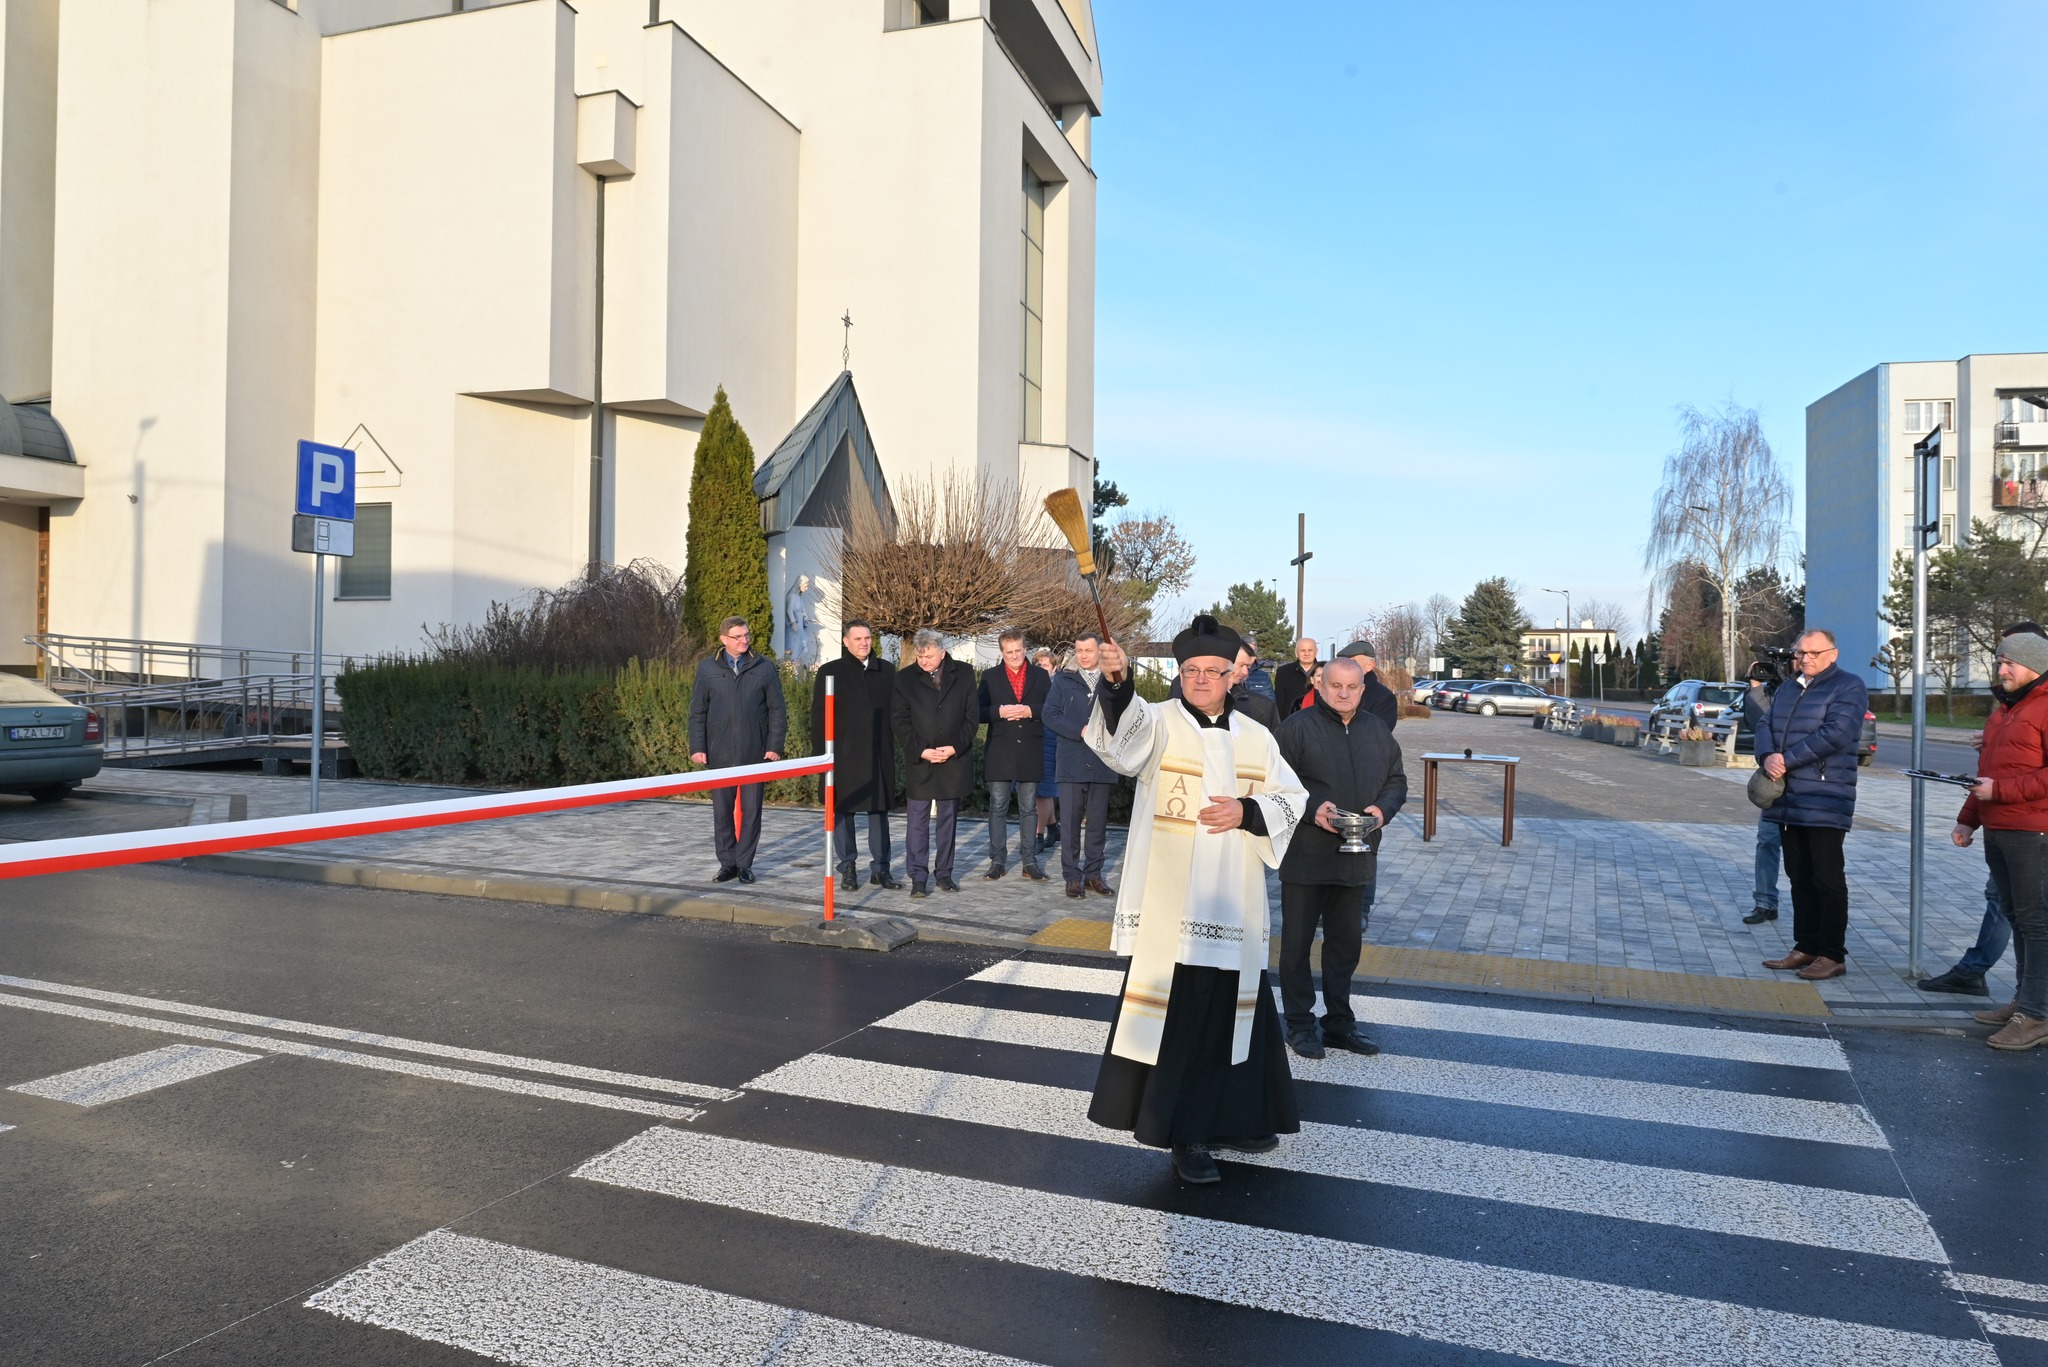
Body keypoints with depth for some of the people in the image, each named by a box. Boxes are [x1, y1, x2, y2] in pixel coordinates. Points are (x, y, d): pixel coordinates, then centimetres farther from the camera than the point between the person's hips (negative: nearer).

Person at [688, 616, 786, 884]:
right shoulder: (707, 668, 3)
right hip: (720, 752, 1)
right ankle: (727, 863, 18)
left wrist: (775, 746, -3)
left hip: (755, 752, 0)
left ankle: (745, 864, 16)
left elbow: (777, 711, 4)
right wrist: (697, 748, -1)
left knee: (751, 811, 5)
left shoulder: (765, 667, 2)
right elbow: (697, 711, 6)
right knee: (721, 811, 7)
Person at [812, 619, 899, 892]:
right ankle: (848, 869, 13)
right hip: (844, 755, -2)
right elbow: (819, 716, 0)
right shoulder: (830, 672, 1)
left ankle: (880, 868, 15)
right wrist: (820, 754, -5)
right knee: (843, 811, 3)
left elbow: (896, 711, 12)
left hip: (880, 755, 3)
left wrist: (894, 745, 6)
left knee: (880, 810, 7)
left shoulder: (887, 671, 9)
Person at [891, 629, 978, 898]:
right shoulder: (905, 678, 0)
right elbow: (899, 720, -2)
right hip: (919, 760, -1)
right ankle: (918, 877, 1)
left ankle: (944, 873, 18)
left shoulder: (964, 674, 2)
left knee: (948, 818, 9)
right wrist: (921, 751, -12)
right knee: (918, 820, -3)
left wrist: (954, 748, -10)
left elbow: (972, 716, 1)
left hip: (954, 759, 1)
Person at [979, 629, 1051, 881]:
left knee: (1029, 808, 6)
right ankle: (997, 860, 11)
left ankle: (1029, 861, 12)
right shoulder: (990, 676, 6)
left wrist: (1030, 711, -15)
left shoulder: (1040, 676, 7)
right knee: (998, 808, 4)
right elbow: (979, 712, 1)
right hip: (999, 752, 0)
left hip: (1030, 753, 0)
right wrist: (999, 711, -16)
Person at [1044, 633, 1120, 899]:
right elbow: (1050, 715, -1)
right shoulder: (1063, 680, 6)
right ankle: (1072, 876, 6)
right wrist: (1081, 732, -11)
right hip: (1072, 763, -1)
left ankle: (1093, 874, 16)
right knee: (1070, 821, -1)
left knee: (1097, 822, 7)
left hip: (1103, 763, 1)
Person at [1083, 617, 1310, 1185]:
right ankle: (1185, 1135, 11)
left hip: (1233, 904, 5)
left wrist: (1247, 811, -11)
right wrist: (1115, 684, -47)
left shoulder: (1256, 737, 8)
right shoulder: (1159, 723, -6)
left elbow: (1290, 798, 9)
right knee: (1176, 1014, -2)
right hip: (1170, 905, -4)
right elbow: (1122, 732, -27)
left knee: (1235, 1009, 14)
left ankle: (1230, 1118, 32)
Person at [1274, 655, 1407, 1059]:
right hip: (1305, 857, -5)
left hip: (1356, 857, 5)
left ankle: (1339, 1022, 27)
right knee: (1297, 942, 4)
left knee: (1346, 942, 14)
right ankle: (1300, 1024, 16)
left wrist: (1383, 808, -4)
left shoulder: (1377, 731, 10)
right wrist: (1312, 809, -23)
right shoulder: (1298, 727, -8)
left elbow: (1396, 780, 16)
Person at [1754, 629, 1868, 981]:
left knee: (1827, 879, -3)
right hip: (1788, 798, 8)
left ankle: (1833, 955, 5)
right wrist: (1767, 756, -10)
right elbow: (1765, 725, 11)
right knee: (1799, 877, 13)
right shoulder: (1787, 689, 19)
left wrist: (1788, 759, -17)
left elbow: (1836, 734, -19)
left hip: (1824, 801, -8)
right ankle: (1806, 948, 21)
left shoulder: (1848, 687, -6)